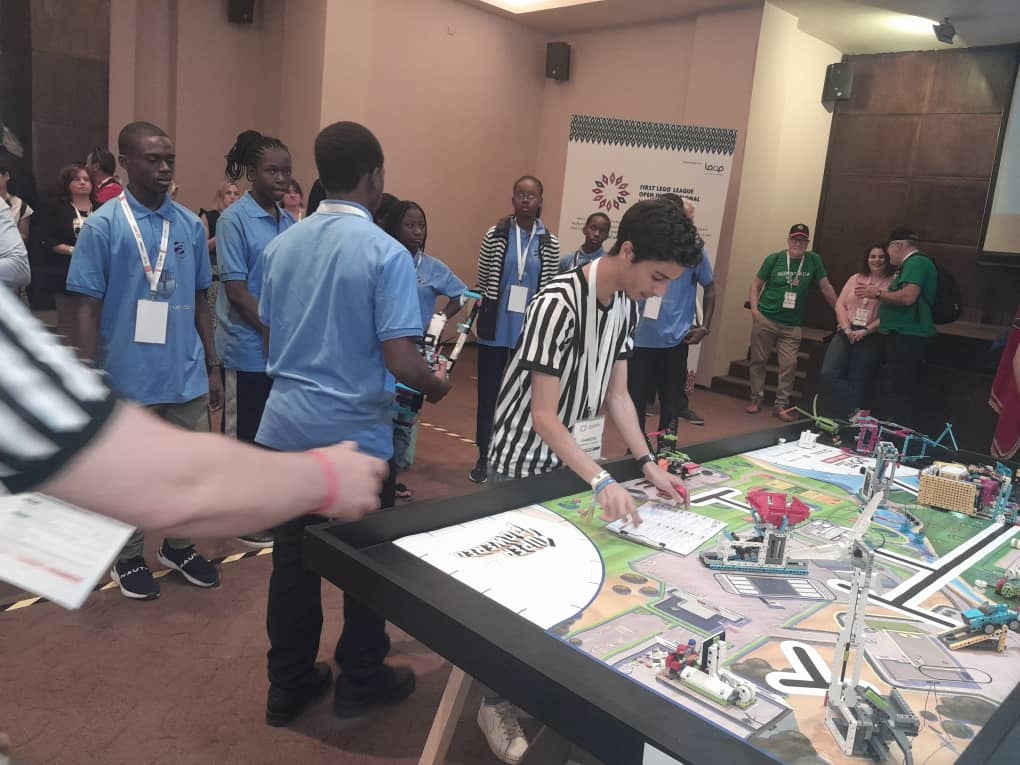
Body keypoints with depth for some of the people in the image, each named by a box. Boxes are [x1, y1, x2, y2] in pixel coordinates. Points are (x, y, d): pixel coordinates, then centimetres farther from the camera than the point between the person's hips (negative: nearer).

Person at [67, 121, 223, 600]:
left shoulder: (190, 225, 4)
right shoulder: (102, 225, -7)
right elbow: (87, 308, -6)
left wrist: (212, 367, 11)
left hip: (186, 375, 4)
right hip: (128, 377, -3)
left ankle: (178, 546, 33)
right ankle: (128, 558, 30)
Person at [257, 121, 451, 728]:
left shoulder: (282, 246, 3)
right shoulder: (386, 253, -16)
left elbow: (271, 335, 12)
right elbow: (400, 360, -21)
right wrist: (435, 384, 0)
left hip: (287, 424, 6)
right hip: (355, 432, -5)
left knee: (293, 555, 16)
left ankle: (289, 684, 30)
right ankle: (360, 680, 29)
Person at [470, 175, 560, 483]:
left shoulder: (550, 244, 1)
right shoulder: (494, 236, -1)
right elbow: (481, 282, 5)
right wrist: (478, 318, 3)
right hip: (495, 330, 0)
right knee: (488, 394, 7)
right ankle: (484, 457, 21)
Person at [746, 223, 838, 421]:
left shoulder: (813, 260, 1)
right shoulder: (774, 258, -2)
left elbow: (826, 287, 6)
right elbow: (756, 285, 4)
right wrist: (754, 309, -9)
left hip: (791, 325, 1)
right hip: (765, 319, -1)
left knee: (790, 364, -5)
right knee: (758, 360, 5)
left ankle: (781, 405, 5)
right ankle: (756, 399, 18)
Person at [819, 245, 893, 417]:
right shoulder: (855, 278, 15)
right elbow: (840, 305, 8)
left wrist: (865, 331, -16)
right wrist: (847, 329, -7)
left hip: (871, 338, -4)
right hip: (845, 333, 4)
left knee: (857, 382, -2)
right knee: (829, 374, -12)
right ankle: (852, 413, -1)